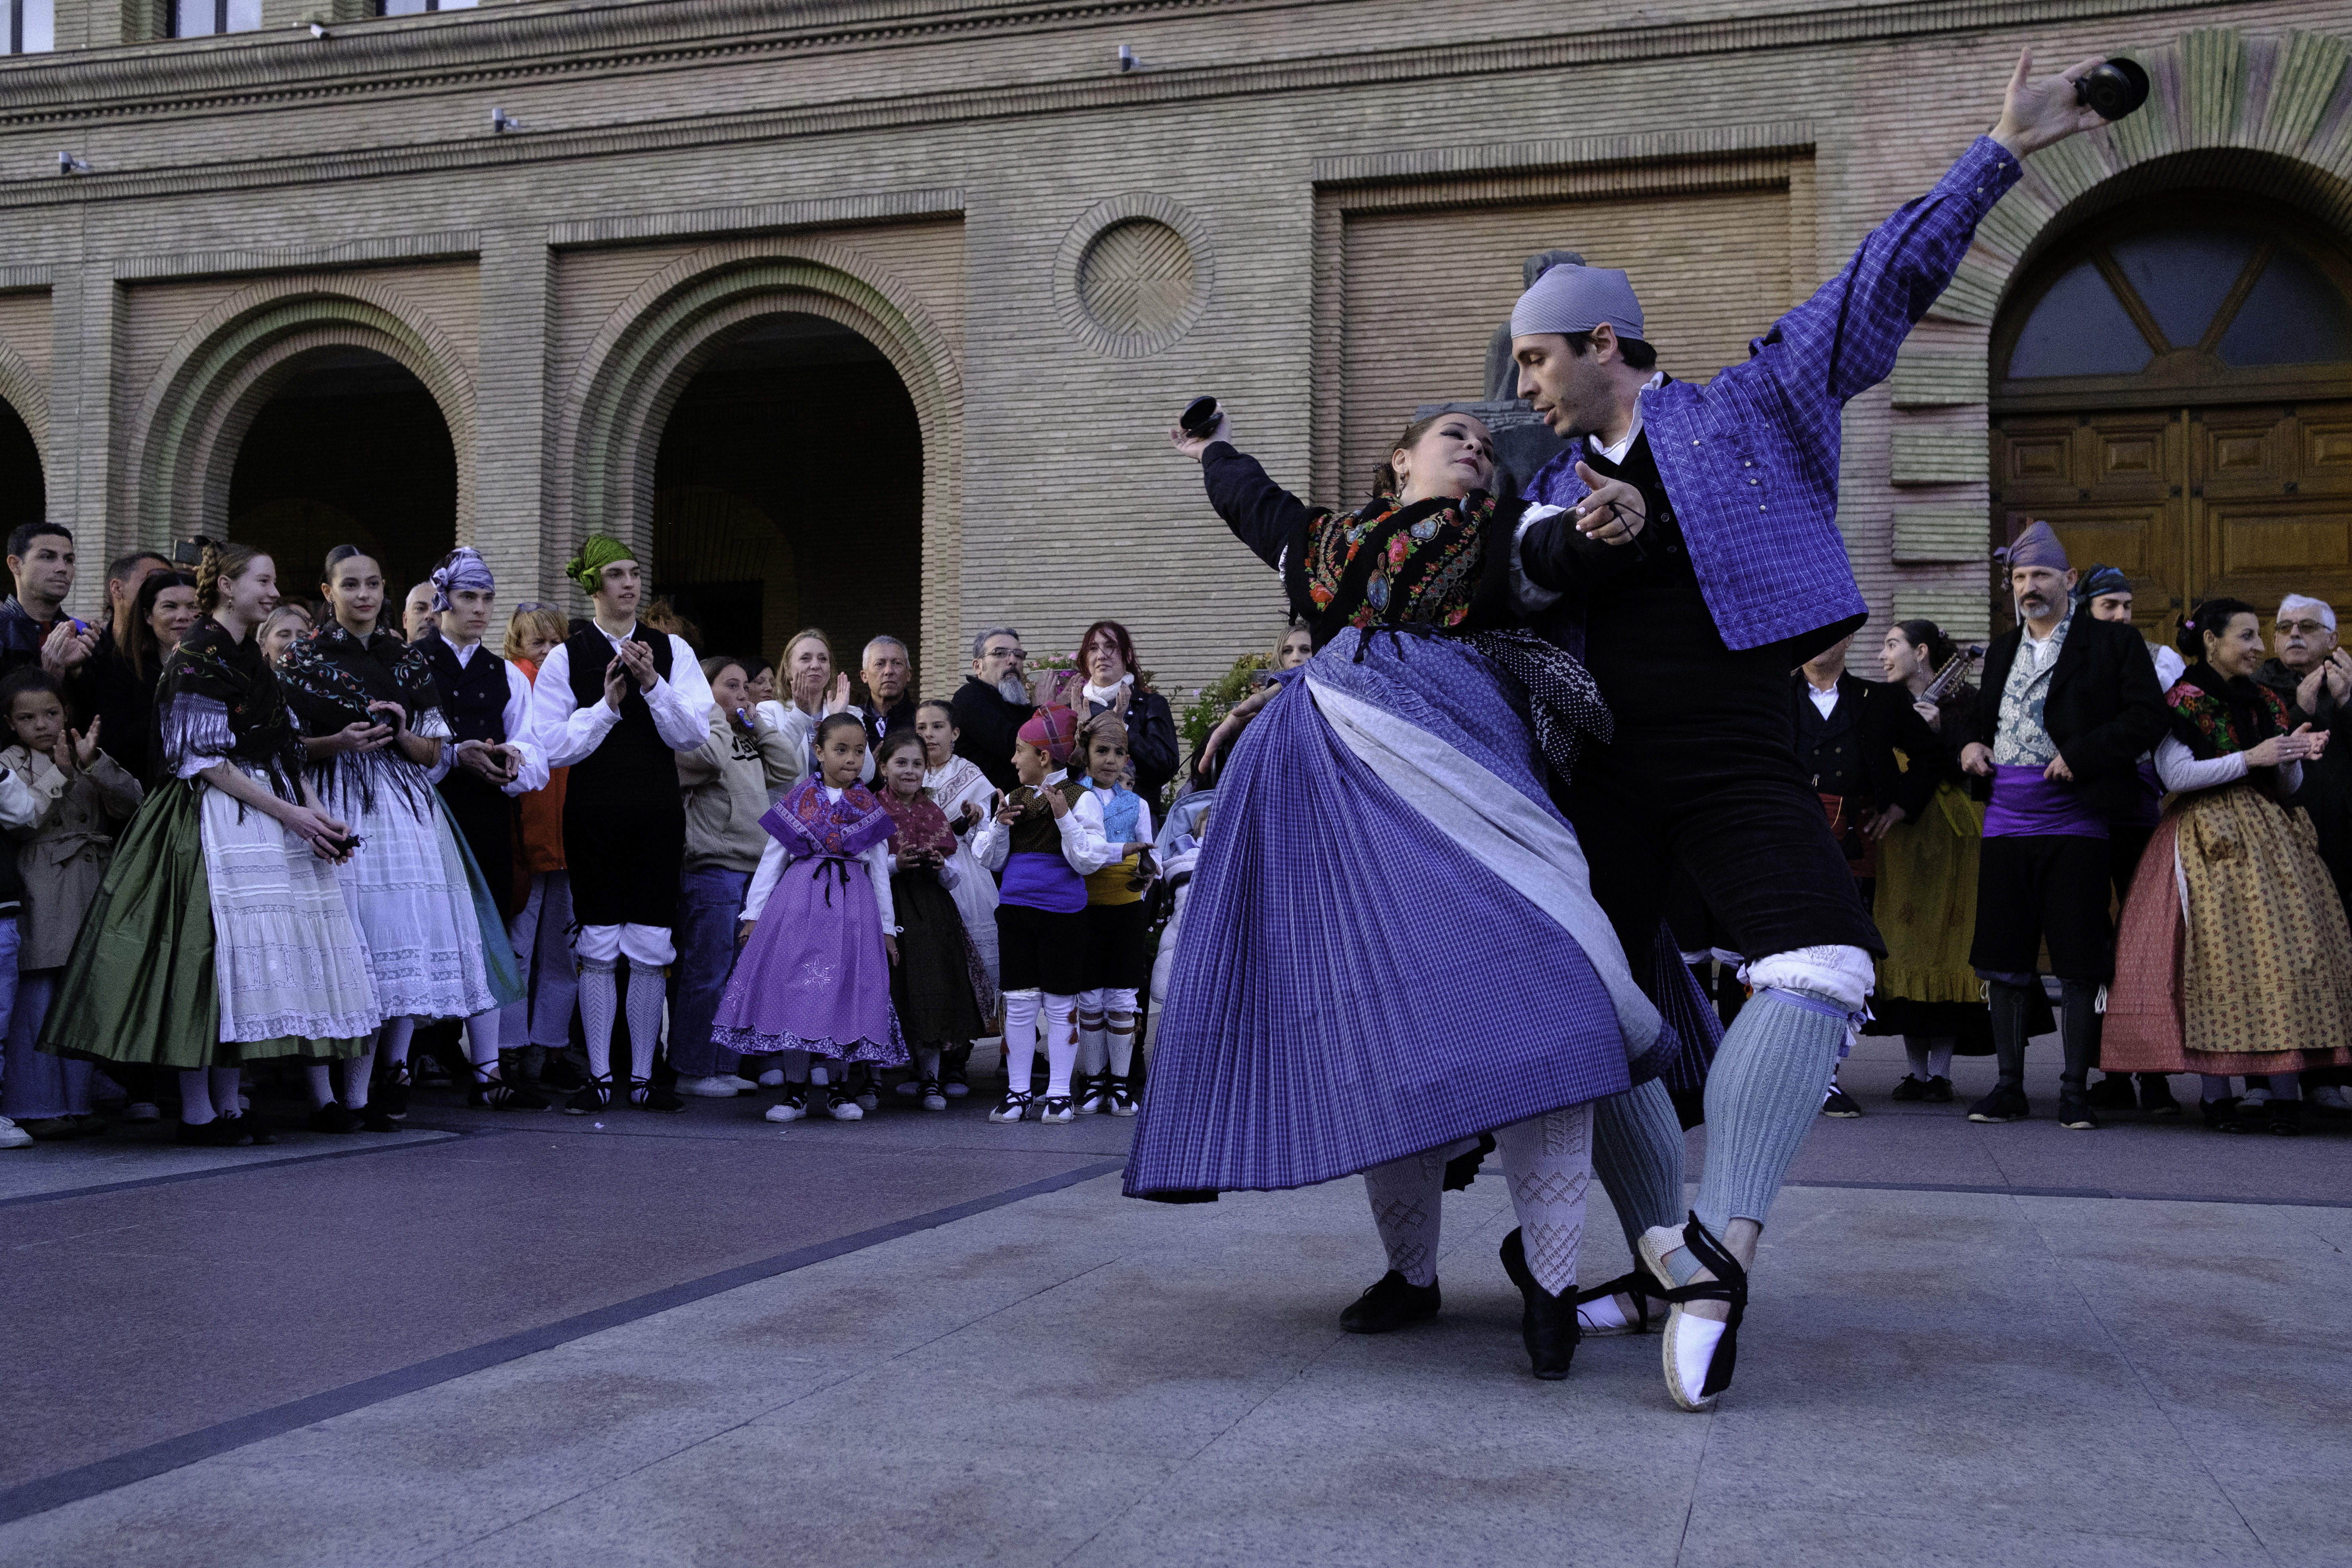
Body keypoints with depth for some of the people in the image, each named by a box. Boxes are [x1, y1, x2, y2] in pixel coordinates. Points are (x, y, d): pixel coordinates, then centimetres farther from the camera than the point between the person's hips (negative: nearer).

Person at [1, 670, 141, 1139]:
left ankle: (74, 1102, 14)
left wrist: (92, 762, -12)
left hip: (93, 888, 4)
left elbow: (132, 801, 1)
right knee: (38, 1000, -5)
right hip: (40, 897, -4)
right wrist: (60, 774, -16)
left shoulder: (88, 756, 15)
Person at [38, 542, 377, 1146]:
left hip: (273, 819, 8)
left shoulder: (252, 659, 18)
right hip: (215, 820, -8)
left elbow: (286, 751, 18)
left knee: (244, 962, 6)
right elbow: (204, 760, -13)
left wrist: (318, 813, 3)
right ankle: (196, 1113, -4)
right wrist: (289, 814, -16)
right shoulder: (198, 656, -8)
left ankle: (227, 1105, 10)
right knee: (212, 950, -9)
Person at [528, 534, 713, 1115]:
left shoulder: (672, 650, 6)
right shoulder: (566, 657, 2)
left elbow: (694, 734, -2)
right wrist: (607, 705, -11)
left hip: (657, 813, 1)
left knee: (651, 947, 3)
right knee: (598, 947, 2)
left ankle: (643, 1078, 12)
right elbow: (553, 747, -2)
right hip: (594, 815, -1)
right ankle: (599, 1077, 11)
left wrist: (653, 685, -14)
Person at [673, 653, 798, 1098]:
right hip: (712, 869, -9)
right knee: (707, 974, -6)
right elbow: (711, 758, -26)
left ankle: (723, 1067, 20)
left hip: (753, 872, 9)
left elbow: (789, 768, 14)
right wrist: (715, 713, -10)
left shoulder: (749, 742, 21)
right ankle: (692, 1071, 1)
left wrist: (758, 723, 11)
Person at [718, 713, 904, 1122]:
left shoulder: (870, 808, 10)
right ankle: (795, 1089, 6)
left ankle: (839, 1088, 11)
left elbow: (879, 870, 14)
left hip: (852, 905, 1)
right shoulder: (798, 800, 6)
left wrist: (887, 927, 12)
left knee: (846, 989, 0)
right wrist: (753, 914, 3)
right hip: (798, 902, -1)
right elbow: (771, 859, 7)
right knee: (794, 986, -3)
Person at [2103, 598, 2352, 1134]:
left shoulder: (2267, 702, 17)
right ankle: (2217, 1096, -4)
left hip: (2269, 838, 5)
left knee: (2284, 953, -6)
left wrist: (2297, 755, -4)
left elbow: (2287, 786, 17)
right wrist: (2249, 758, -13)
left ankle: (2286, 1092, -5)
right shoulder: (2183, 702, -1)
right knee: (2215, 958, -9)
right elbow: (2176, 775, -12)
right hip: (2209, 843, -5)